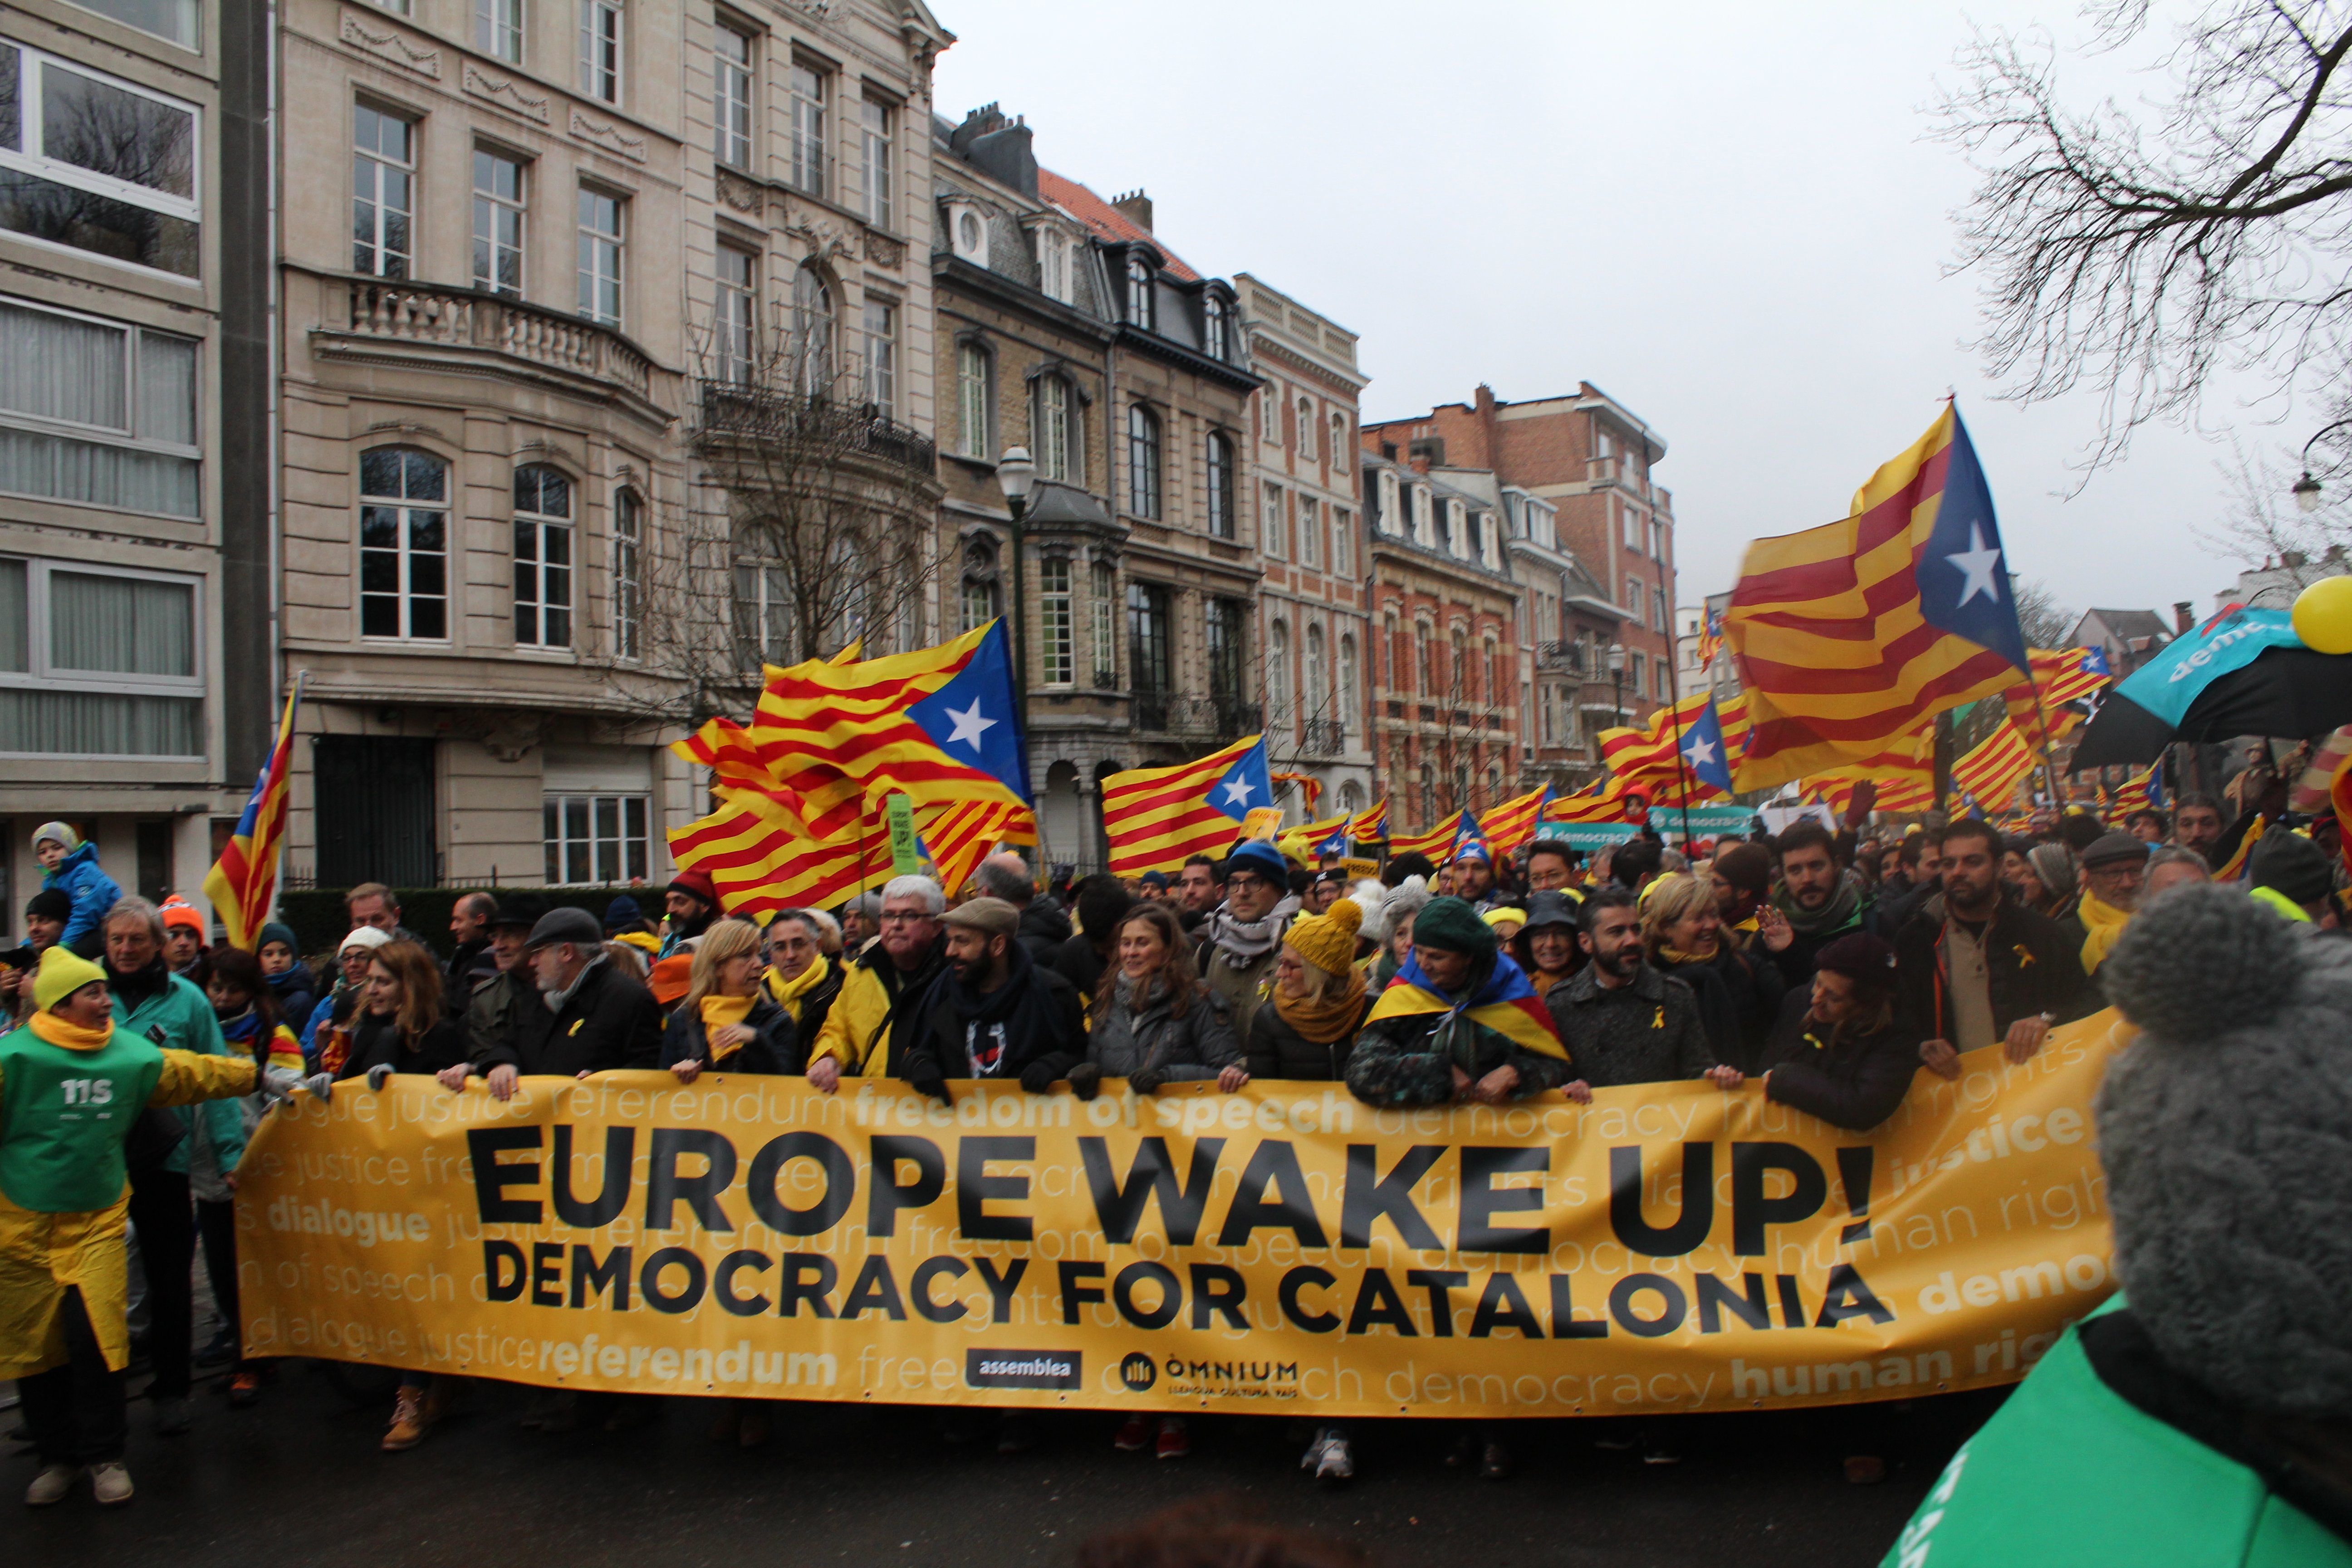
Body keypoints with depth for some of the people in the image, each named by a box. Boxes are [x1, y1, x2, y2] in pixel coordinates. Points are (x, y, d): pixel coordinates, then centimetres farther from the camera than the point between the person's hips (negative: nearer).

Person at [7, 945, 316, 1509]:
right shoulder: (15, 1056, -12)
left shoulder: (132, 1054, 2)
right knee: (33, 1343, 7)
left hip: (99, 1218, 2)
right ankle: (58, 1456, 23)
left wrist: (268, 1077, 16)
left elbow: (195, 1073, 13)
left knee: (96, 1335, -7)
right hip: (23, 1223, -2)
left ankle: (103, 1455, 8)